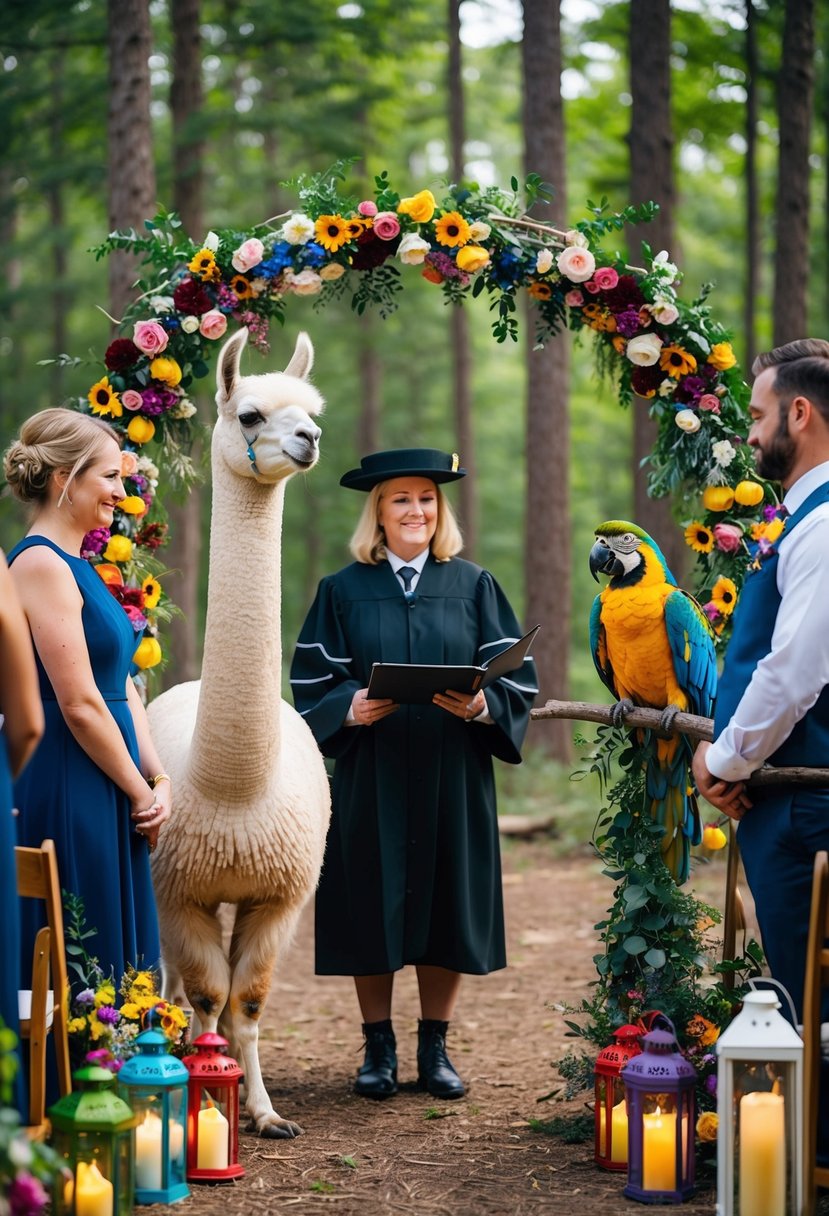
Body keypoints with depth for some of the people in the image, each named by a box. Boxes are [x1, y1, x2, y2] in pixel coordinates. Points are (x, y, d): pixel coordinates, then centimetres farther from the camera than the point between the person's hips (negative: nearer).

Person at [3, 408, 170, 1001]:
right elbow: (79, 704, -18)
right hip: (66, 796, -10)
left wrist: (158, 780, 3)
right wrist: (141, 793, -9)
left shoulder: (77, 567, 15)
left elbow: (123, 687, 15)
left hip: (104, 797, 10)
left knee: (113, 964, 12)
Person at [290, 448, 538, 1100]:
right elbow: (314, 681, 2)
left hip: (452, 777, 1)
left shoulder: (473, 586, 7)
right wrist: (350, 707, -17)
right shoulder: (344, 591, 6)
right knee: (373, 911, 1)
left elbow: (515, 678, 3)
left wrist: (481, 706, -17)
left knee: (447, 910, 3)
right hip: (370, 777, 0)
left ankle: (435, 1047, 13)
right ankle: (379, 1048, 12)